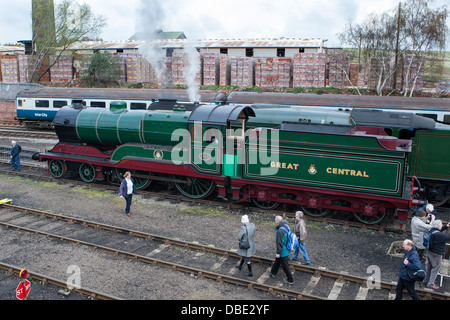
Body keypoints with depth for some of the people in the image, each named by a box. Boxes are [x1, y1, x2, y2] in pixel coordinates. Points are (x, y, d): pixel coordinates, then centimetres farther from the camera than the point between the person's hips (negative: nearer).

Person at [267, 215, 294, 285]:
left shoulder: (280, 231, -32)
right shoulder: (286, 226, -6)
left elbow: (279, 243, -26)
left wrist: (278, 252, -16)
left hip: (283, 252, -9)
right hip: (287, 249, 9)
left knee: (285, 265, 7)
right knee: (277, 261, 28)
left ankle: (290, 280, 21)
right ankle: (273, 272, 47)